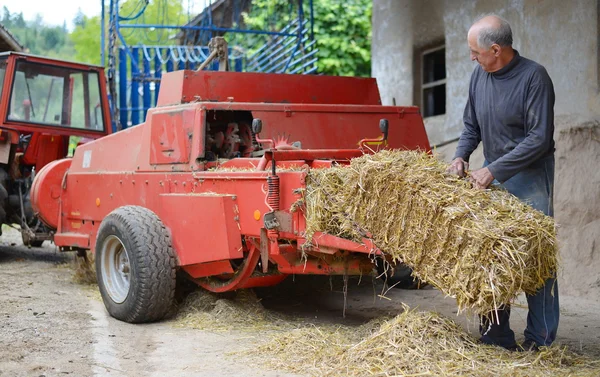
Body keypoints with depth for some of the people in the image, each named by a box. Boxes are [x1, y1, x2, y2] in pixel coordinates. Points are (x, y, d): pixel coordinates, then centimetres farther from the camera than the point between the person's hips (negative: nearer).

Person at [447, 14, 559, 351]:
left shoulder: (534, 77, -15)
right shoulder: (480, 76, 5)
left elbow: (540, 137, -19)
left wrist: (495, 170, -20)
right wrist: (461, 156, -2)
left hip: (530, 176, -6)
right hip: (492, 175, 6)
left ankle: (540, 339, 4)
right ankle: (496, 335, 15)